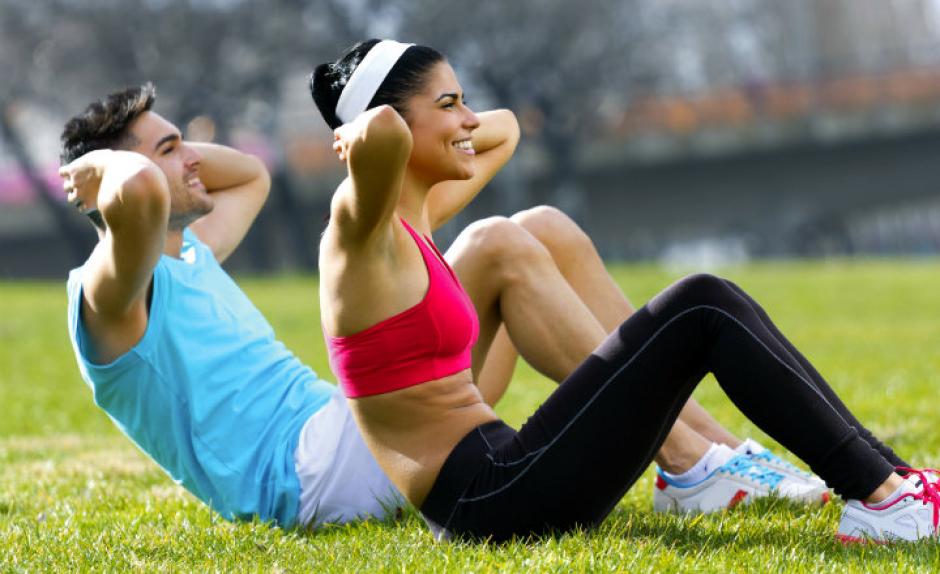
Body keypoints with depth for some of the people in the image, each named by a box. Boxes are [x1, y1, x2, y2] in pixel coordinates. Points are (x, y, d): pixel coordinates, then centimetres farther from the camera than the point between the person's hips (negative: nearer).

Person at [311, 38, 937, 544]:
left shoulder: (414, 220, 16)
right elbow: (384, 131, -36)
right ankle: (881, 500, -11)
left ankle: (878, 475, 3)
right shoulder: (360, 232, -11)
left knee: (711, 307, 5)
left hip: (493, 487, 10)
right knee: (700, 309, -12)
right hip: (486, 501, -10)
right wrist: (362, 137, -14)